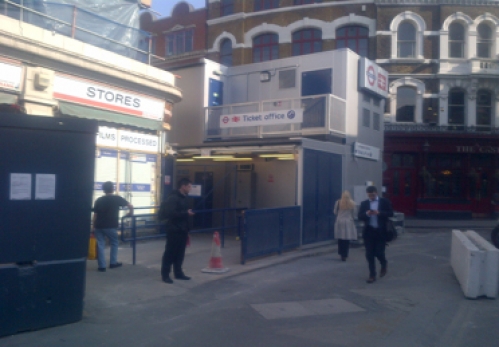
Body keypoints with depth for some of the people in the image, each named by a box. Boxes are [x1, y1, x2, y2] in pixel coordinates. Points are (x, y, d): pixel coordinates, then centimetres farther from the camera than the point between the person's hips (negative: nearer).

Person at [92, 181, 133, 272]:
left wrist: (94, 227, 15)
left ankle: (102, 266, 6)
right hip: (110, 226, -2)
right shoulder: (117, 198, 1)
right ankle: (113, 263, 20)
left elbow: (95, 215, 7)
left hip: (99, 226, 2)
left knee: (100, 245, 7)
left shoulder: (99, 200, 8)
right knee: (114, 243, 16)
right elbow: (130, 206, 5)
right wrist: (130, 213, 24)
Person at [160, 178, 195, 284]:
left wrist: (187, 229, 18)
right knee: (170, 253, -2)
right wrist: (186, 213, -21)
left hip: (182, 230, 8)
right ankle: (165, 275, 6)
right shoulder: (173, 198, -14)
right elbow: (171, 213, -25)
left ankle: (178, 273, 22)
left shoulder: (184, 198, 14)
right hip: (174, 230, -8)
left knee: (180, 253, 13)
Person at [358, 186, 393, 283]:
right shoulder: (364, 203, 8)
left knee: (379, 252, -3)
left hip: (380, 231, -2)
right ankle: (372, 275, 11)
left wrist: (379, 213, -20)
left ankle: (384, 264, 31)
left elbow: (390, 214, -5)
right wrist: (366, 214, -18)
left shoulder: (385, 202, 2)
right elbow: (360, 216, 3)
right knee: (369, 254, 1)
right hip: (369, 231, 2)